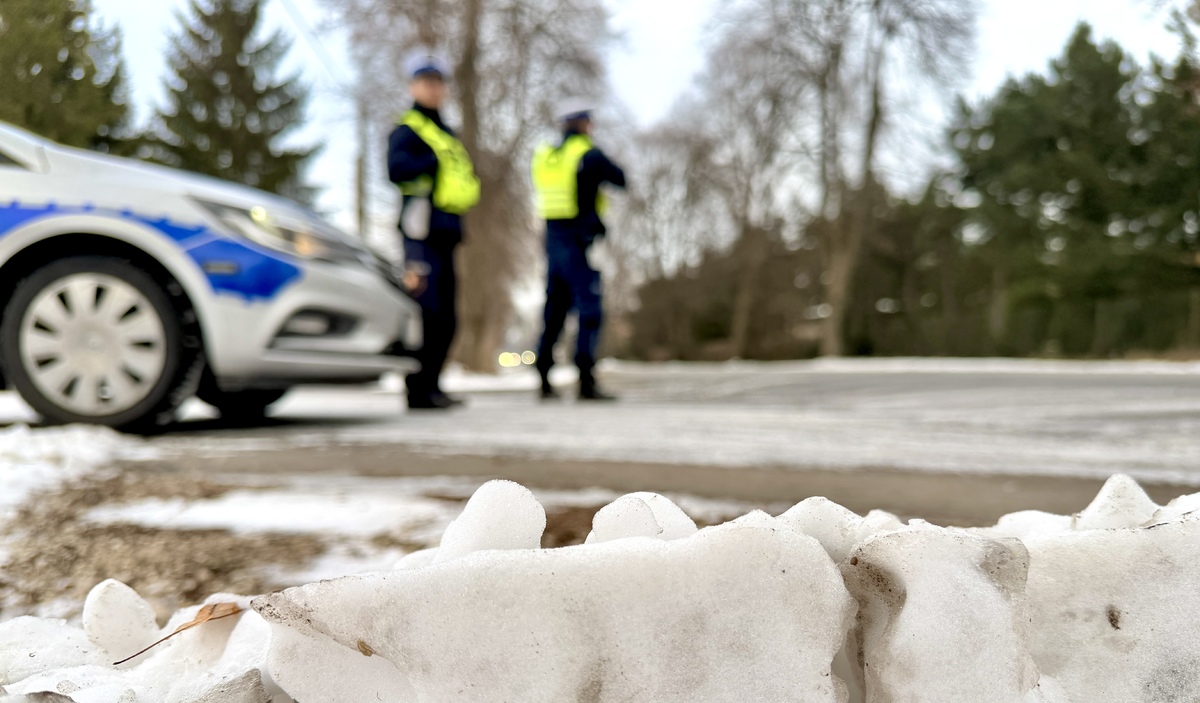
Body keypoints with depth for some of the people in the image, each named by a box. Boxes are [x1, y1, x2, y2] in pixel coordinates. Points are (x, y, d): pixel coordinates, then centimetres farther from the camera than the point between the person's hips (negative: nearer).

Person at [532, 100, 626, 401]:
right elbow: (623, 180, -2)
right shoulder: (589, 154, -9)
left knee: (555, 311, 11)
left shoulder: (544, 155, 12)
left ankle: (544, 381, 11)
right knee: (590, 312, -6)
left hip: (553, 240, 7)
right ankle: (586, 383, -11)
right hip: (580, 243, -7)